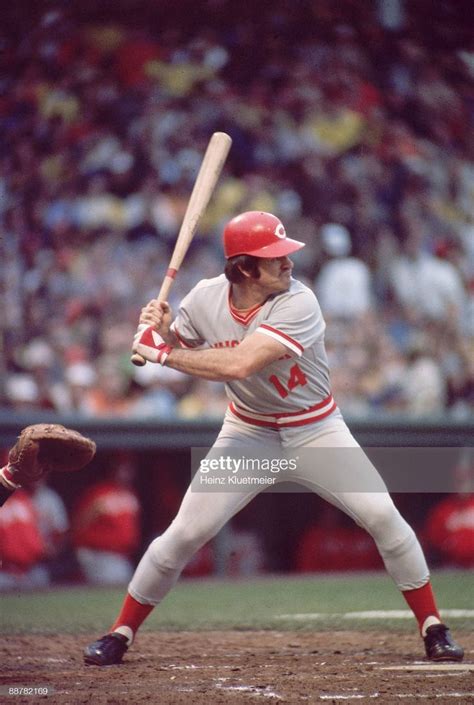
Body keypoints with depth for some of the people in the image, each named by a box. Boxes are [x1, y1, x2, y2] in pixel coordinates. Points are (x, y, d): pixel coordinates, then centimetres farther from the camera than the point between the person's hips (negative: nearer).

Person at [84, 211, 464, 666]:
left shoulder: (298, 304, -27)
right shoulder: (205, 299, -14)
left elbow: (238, 365, -38)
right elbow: (181, 349, 5)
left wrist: (163, 353, -33)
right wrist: (161, 332, -19)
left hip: (316, 430, -2)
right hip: (248, 433, 2)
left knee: (383, 516, -13)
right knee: (185, 533, -7)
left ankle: (432, 627, 3)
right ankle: (121, 633, 7)